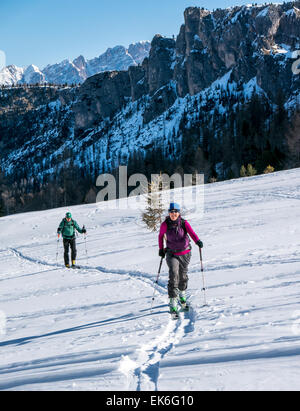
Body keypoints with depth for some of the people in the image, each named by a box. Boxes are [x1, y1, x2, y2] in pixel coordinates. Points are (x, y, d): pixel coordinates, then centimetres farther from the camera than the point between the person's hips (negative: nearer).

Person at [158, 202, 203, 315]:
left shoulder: (184, 223, -11)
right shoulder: (165, 224, -10)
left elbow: (191, 232, -28)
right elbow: (161, 236, 7)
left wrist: (197, 241, -45)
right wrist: (161, 249, 9)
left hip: (185, 253, 2)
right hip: (172, 254, -1)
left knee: (183, 276, 17)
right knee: (173, 276, -18)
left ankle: (182, 295, 46)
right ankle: (173, 303, -15)